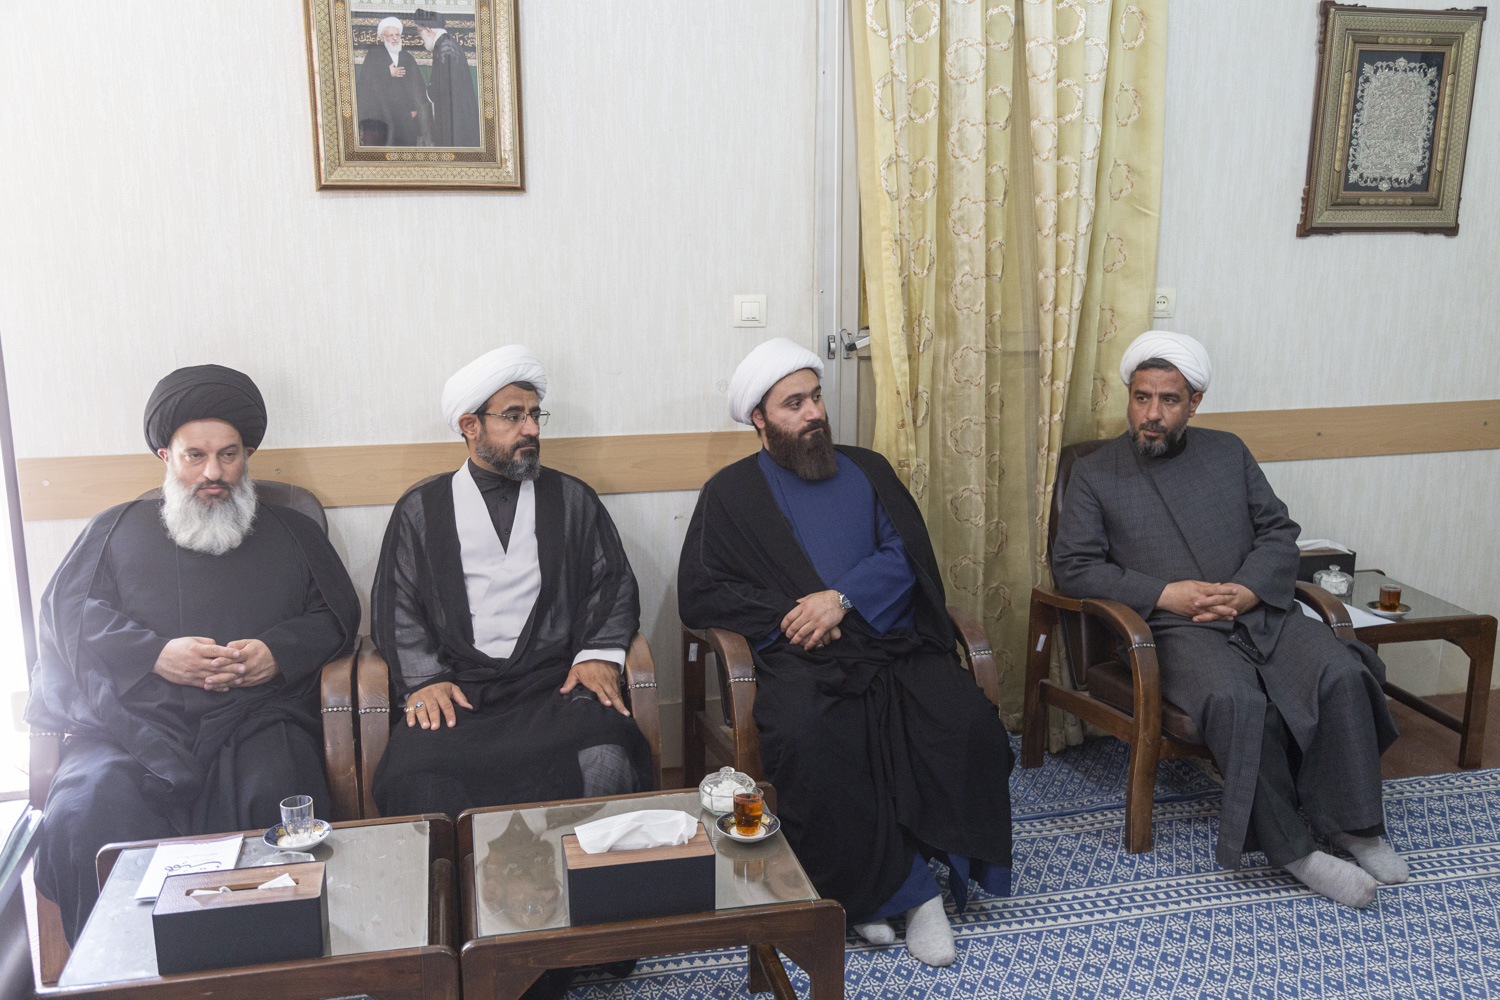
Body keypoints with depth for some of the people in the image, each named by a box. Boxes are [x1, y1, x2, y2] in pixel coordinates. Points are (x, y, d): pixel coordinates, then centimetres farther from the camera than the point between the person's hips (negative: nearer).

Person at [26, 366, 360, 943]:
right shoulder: (117, 529, 25)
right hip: (132, 723, 1)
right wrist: (156, 655, -6)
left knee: (277, 803, -33)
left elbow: (337, 615, 15)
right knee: (82, 818, -30)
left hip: (255, 720, -1)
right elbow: (65, 611, 11)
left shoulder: (291, 533, 24)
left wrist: (279, 652, -7)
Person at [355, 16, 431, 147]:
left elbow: (416, 86, 10)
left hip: (404, 114, 3)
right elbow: (366, 79, -4)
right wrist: (388, 74, -9)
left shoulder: (408, 58, 14)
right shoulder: (374, 54, 5)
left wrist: (414, 107, 1)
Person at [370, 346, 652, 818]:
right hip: (456, 690, 0)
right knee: (416, 777, -31)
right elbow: (396, 606, 10)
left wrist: (599, 655, -4)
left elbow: (614, 583, 14)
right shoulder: (420, 509, 16)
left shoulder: (573, 500, 19)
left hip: (557, 683, 1)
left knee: (606, 764, -30)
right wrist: (423, 681, -6)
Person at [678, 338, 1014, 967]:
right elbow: (698, 596, 5)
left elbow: (904, 554, 7)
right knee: (806, 739, -34)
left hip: (893, 643, 3)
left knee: (965, 724, -25)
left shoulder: (866, 471, 21)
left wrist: (842, 597, -10)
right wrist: (789, 617, -6)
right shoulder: (731, 493, 13)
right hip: (798, 656, -2)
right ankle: (905, 887, -17)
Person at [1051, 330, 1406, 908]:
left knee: (1342, 673, -23)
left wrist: (1249, 589, -8)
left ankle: (1351, 824, -7)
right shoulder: (1094, 476, 7)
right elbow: (1073, 567, -1)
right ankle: (1290, 848, -19)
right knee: (1238, 700, -33)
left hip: (1261, 610, 4)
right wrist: (1164, 594, -12)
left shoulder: (1228, 453, 18)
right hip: (1176, 627, -4)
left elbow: (1278, 531, 14)